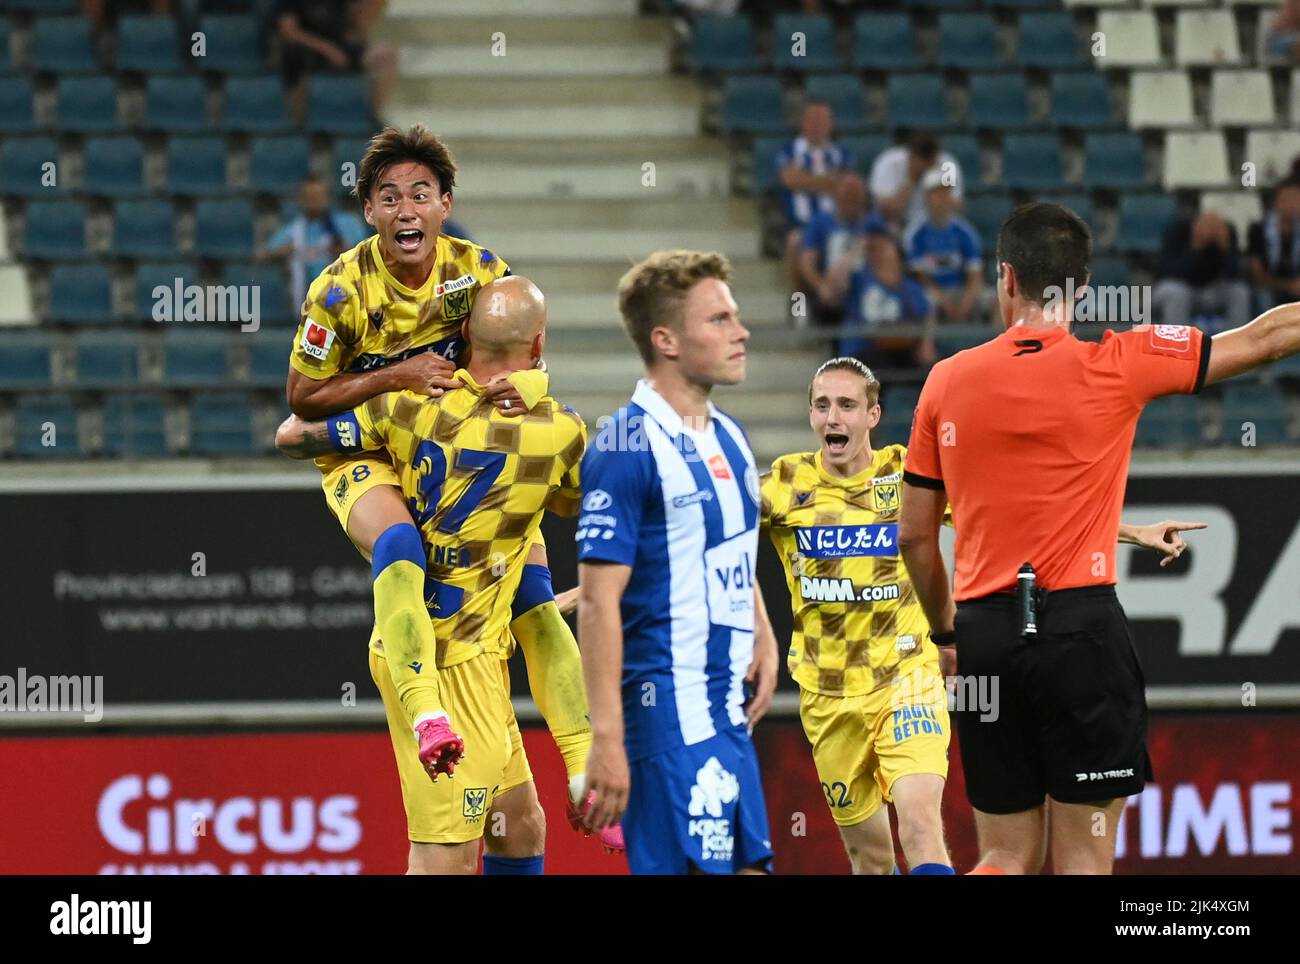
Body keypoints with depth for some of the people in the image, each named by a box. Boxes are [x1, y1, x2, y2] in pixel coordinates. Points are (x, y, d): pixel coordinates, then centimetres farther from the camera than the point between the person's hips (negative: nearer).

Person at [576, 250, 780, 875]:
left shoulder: (727, 438, 14)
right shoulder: (627, 445, -12)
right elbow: (598, 599, -16)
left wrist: (763, 639, 9)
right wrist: (606, 738, -21)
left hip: (730, 710, 9)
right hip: (669, 709, -9)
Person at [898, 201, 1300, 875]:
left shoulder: (947, 380, 6)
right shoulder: (1115, 365, -3)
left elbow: (914, 535, 11)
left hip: (986, 636, 3)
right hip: (1081, 629, -3)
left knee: (1009, 858, 11)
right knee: (1082, 860, 1)